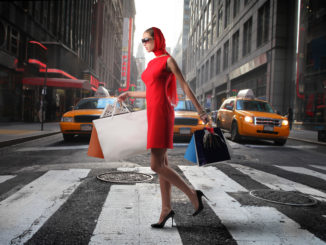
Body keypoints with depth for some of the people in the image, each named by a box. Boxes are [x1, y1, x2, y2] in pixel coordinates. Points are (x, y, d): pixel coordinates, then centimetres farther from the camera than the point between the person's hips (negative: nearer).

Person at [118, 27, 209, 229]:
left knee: (157, 166, -12)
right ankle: (166, 208, 15)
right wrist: (129, 94, 38)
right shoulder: (152, 63, 21)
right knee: (162, 165, 8)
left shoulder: (168, 60, -3)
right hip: (153, 113, 9)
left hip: (162, 114, -8)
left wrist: (200, 111, -9)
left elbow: (185, 86, -7)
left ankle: (193, 194, 1)